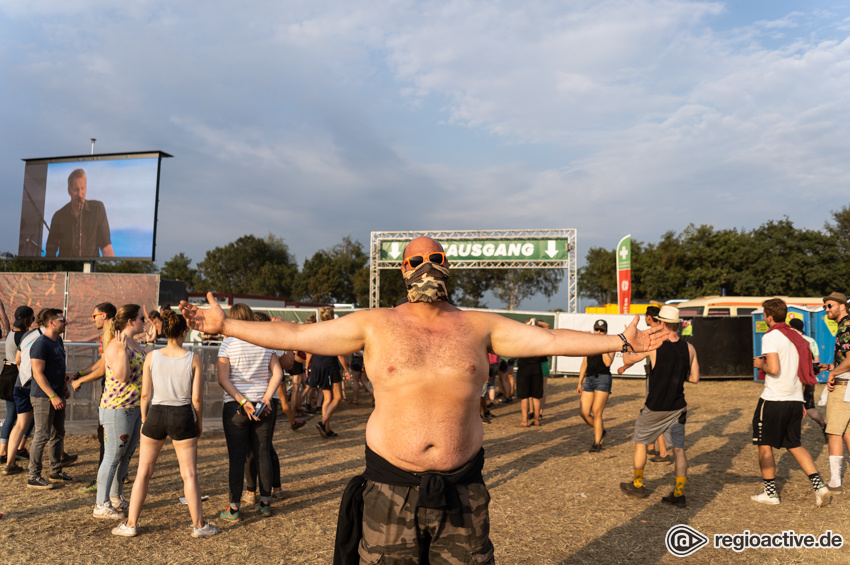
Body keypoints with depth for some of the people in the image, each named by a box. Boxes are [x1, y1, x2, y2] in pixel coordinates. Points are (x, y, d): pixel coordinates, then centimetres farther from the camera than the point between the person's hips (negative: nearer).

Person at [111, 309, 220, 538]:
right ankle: (199, 525, 17)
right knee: (189, 474, 8)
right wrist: (199, 422, 9)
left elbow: (145, 394, -1)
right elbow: (196, 397, -5)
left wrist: (144, 420, 13)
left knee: (143, 472, 16)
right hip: (183, 416, -1)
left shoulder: (151, 357, -3)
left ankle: (130, 524, 23)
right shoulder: (194, 359, -7)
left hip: (156, 414, 1)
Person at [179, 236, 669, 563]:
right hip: (390, 486, -1)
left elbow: (549, 340, 2)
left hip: (462, 487, 1)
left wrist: (621, 341, -1)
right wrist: (224, 324, -2)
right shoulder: (375, 324, -1)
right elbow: (292, 336, 0)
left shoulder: (479, 326, 2)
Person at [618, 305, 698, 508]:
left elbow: (629, 358, -1)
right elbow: (695, 378, 2)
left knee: (641, 442, 15)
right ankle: (679, 494, 11)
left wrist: (624, 366, 22)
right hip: (678, 408, 4)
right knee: (679, 449, 10)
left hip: (655, 408, -4)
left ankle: (637, 485, 27)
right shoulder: (689, 348, -4)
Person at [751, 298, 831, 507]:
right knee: (794, 445, 18)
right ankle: (819, 486, 6)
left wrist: (760, 364, -3)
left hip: (773, 400, -8)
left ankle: (770, 493, 12)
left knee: (765, 446, 6)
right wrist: (800, 402, 22)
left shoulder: (770, 337, -13)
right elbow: (804, 371, 16)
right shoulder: (796, 336, 12)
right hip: (795, 400, 8)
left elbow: (774, 369, -25)